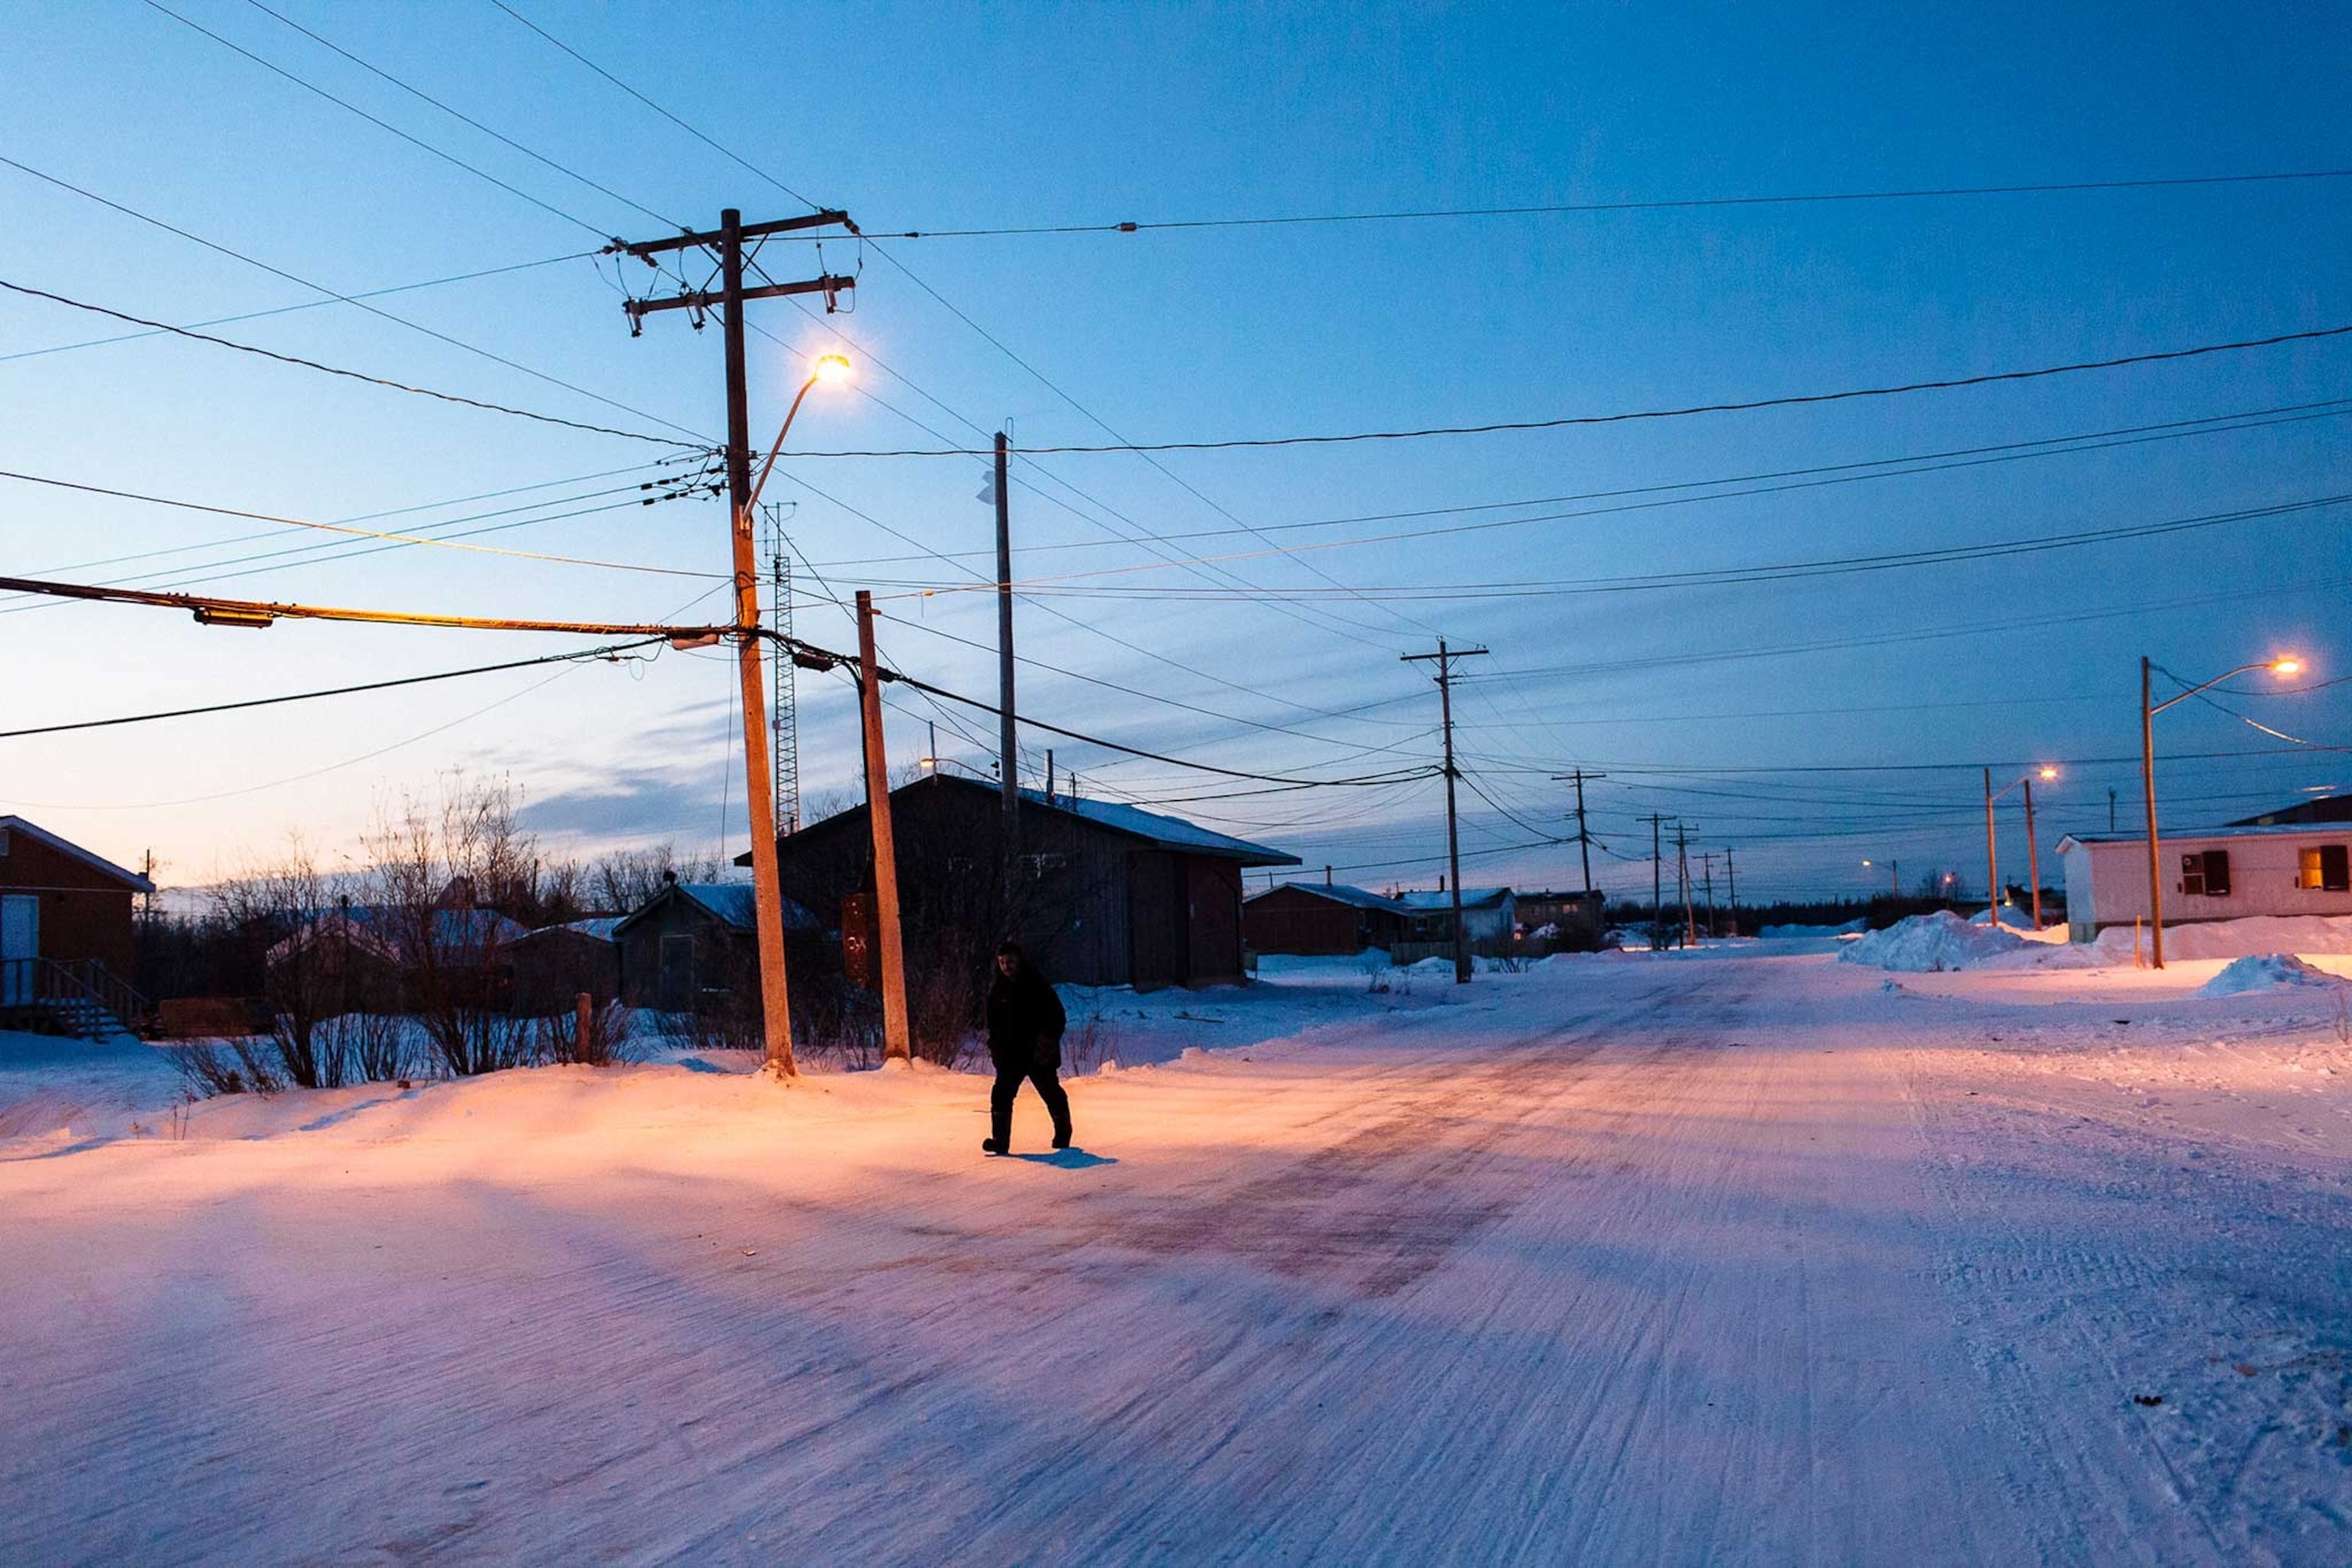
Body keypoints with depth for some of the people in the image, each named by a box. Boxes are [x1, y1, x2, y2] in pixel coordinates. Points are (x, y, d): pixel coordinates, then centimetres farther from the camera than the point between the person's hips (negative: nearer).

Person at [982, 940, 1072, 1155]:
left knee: (1052, 1093, 10)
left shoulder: (1038, 985, -7)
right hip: (1010, 1054, 3)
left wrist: (1049, 1038, -18)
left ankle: (1063, 1134, 29)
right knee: (1001, 1094, -12)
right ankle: (1000, 1139, -13)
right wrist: (994, 1045, 5)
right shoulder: (997, 988, 5)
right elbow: (993, 1022, 16)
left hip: (1038, 1054, -3)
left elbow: (1058, 1016, -6)